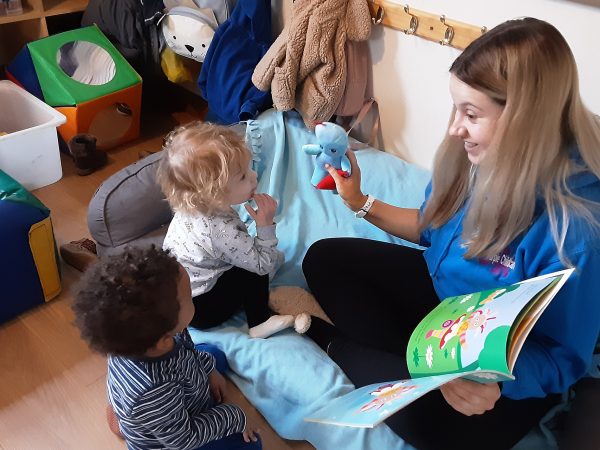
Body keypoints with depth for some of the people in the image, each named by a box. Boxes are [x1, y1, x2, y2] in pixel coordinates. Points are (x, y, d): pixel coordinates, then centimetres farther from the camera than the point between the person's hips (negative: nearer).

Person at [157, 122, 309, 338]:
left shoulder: (192, 206, -10)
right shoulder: (223, 231, -35)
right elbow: (264, 265, -22)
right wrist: (266, 224, -24)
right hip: (197, 310, -9)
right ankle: (260, 322, -1)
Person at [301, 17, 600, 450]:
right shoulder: (475, 157, -14)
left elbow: (563, 357, -23)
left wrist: (495, 379, -43)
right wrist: (360, 201, -2)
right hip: (439, 290, 7)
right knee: (324, 259, 1)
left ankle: (328, 340, -5)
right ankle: (418, 363, -8)